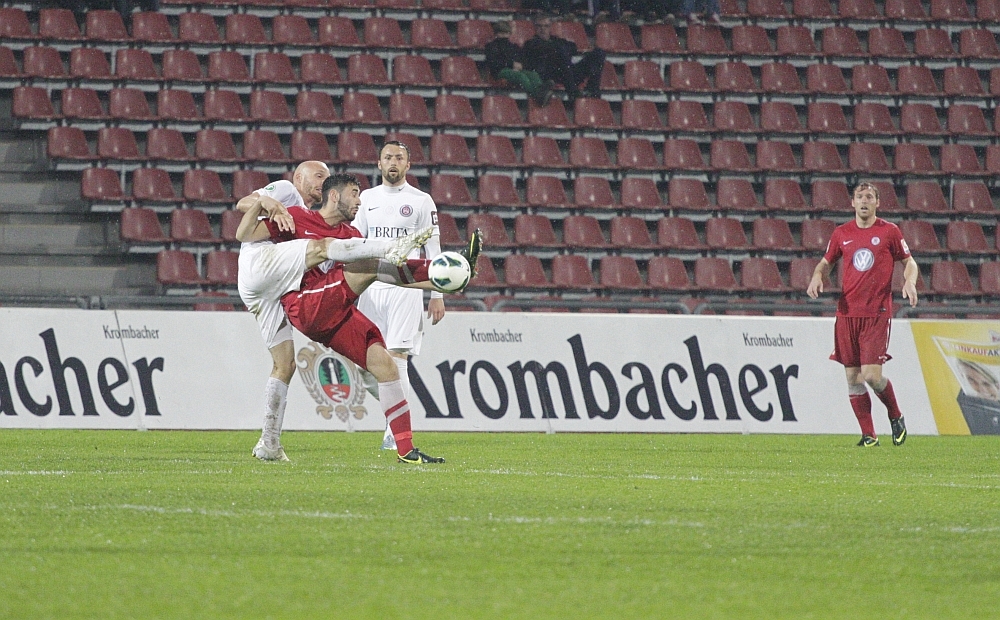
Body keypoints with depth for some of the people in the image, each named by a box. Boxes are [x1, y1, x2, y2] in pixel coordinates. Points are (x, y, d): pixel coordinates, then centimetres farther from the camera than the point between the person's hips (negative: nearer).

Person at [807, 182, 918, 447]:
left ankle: (896, 417, 15)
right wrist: (817, 276, -1)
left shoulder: (889, 231, 2)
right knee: (853, 377, 1)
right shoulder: (841, 233, 9)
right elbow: (826, 261, 21)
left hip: (877, 313, -4)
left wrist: (910, 282, -12)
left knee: (872, 374, -12)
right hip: (847, 313, 4)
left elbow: (909, 262, 9)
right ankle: (868, 435, 10)